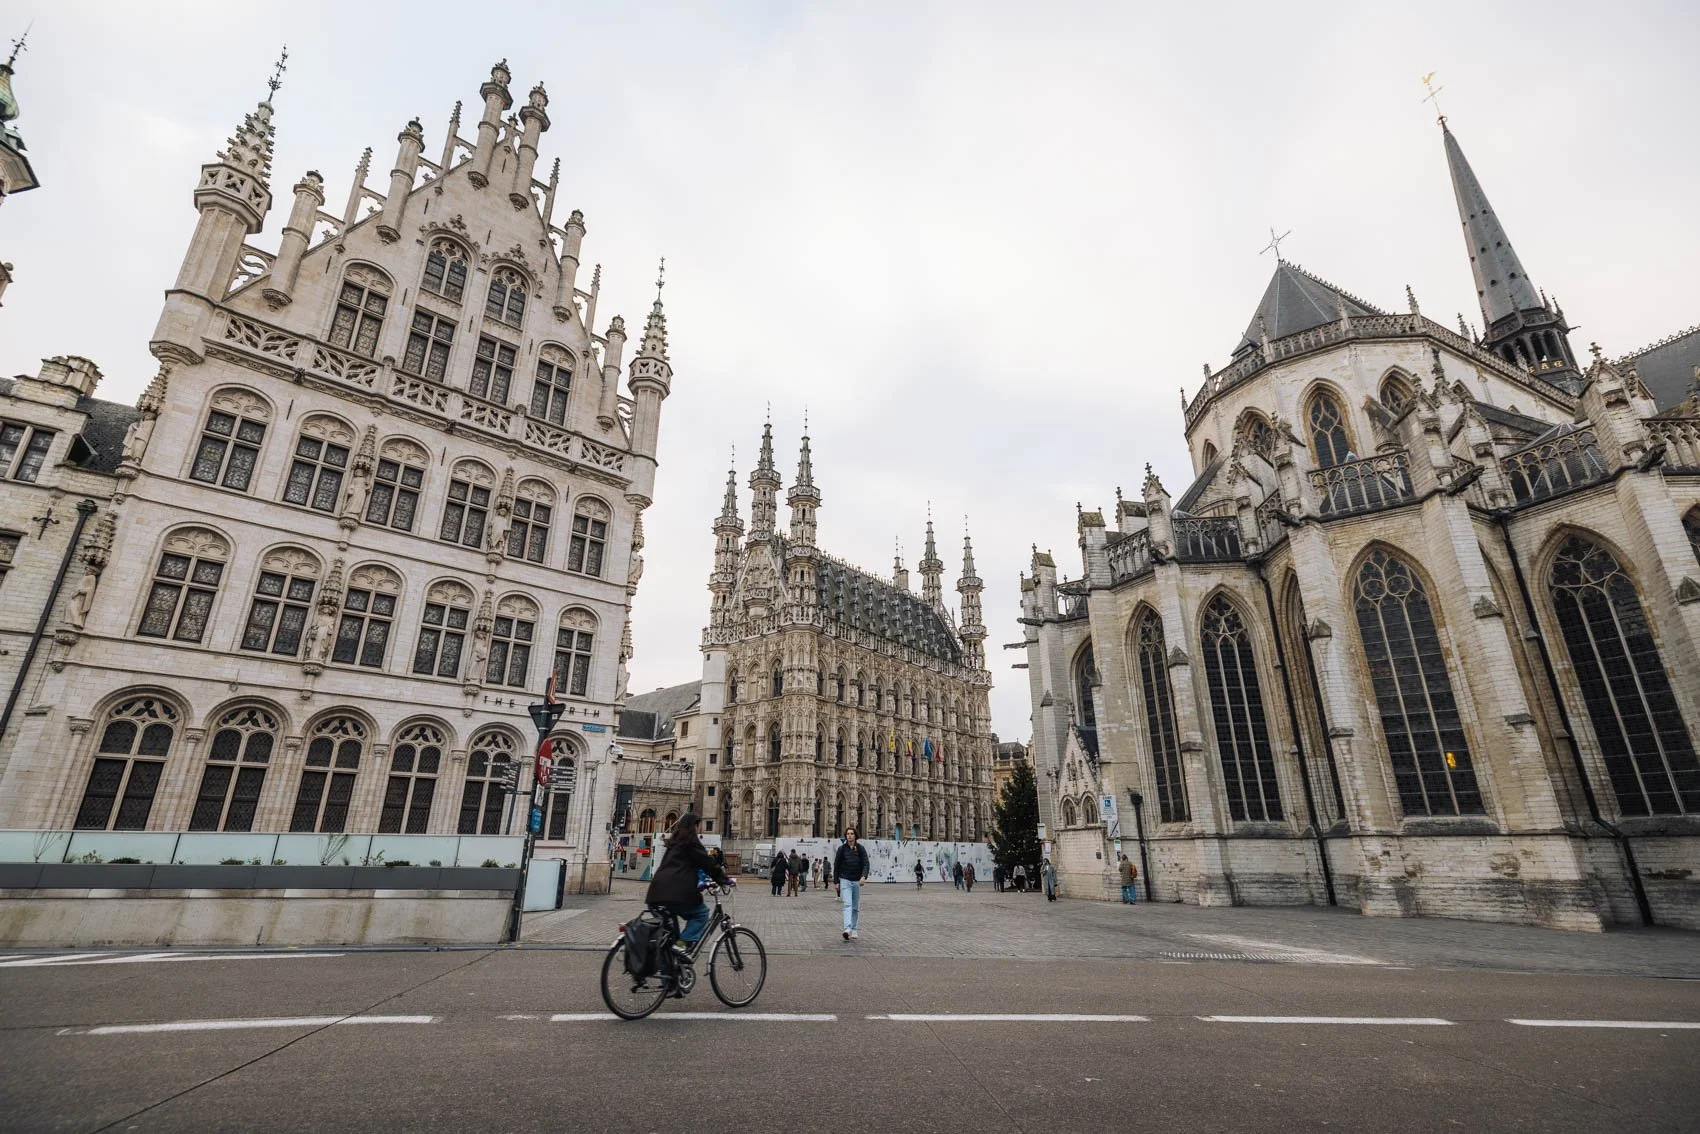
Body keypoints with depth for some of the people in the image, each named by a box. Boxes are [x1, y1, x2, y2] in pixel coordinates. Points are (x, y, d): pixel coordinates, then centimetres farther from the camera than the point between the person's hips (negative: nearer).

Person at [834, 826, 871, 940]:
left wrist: (863, 876, -23)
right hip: (845, 880, -2)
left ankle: (854, 930, 19)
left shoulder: (861, 848, 0)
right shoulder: (841, 848, 0)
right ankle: (847, 929, -26)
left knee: (856, 907, 8)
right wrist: (836, 881, 3)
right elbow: (836, 865, 5)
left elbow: (866, 864, -6)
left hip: (857, 881, 2)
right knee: (847, 904, -16)